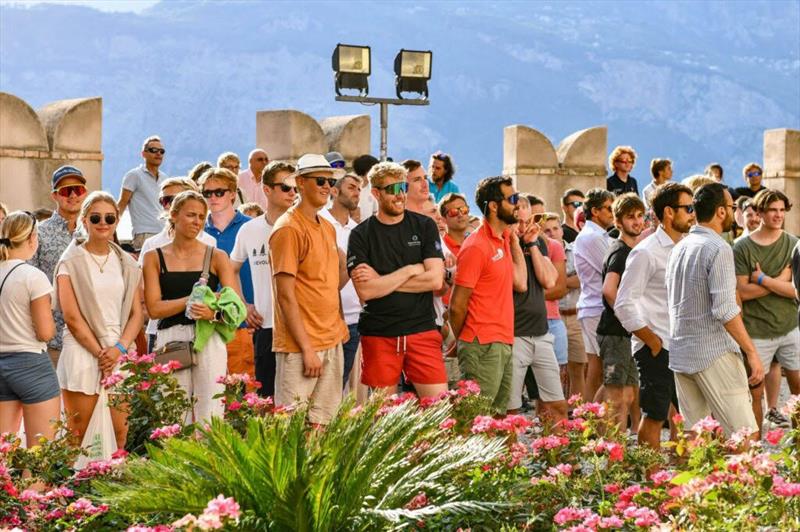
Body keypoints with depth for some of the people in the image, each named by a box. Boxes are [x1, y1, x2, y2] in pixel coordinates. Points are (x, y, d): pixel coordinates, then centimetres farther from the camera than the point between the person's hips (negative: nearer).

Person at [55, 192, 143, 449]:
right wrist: (100, 352, -9)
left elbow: (136, 314, 9)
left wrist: (118, 348, -7)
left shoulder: (126, 263, 12)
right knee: (77, 435, -5)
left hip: (120, 350, 4)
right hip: (83, 350, -4)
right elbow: (72, 317, -6)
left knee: (121, 433, 0)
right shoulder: (71, 262, 0)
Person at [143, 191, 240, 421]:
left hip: (208, 340, 0)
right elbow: (154, 308, -1)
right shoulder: (154, 257, 9)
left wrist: (213, 312, -19)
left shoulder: (216, 257, 9)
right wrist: (194, 299, -9)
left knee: (210, 417, -6)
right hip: (170, 342, 0)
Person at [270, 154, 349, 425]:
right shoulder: (288, 228, -11)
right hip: (300, 345, -8)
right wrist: (307, 349, -17)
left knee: (323, 423, 10)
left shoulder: (328, 227, 14)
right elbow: (285, 295, -15)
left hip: (332, 342, 8)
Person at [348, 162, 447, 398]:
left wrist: (382, 281, -7)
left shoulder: (424, 226, 5)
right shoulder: (361, 235, 1)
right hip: (378, 334, -1)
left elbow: (435, 280, -5)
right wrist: (410, 270, -7)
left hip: (422, 330, 1)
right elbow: (365, 290, -11)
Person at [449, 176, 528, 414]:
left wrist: (516, 242, 12)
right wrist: (461, 342, 2)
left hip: (503, 344, 9)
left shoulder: (504, 240, 14)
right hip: (483, 347, -9)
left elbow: (520, 284, 9)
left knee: (499, 417, 12)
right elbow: (457, 306, -11)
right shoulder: (476, 246, -13)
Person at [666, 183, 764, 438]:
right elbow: (725, 310, -19)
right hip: (714, 354, -8)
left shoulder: (678, 248, 14)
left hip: (680, 355, 8)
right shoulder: (718, 249, -12)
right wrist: (752, 352, -15)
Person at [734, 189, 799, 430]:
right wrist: (780, 280, -11)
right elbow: (742, 291, -10)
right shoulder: (742, 247, -3)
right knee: (755, 391, 3)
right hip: (756, 331, -2)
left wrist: (763, 280, -14)